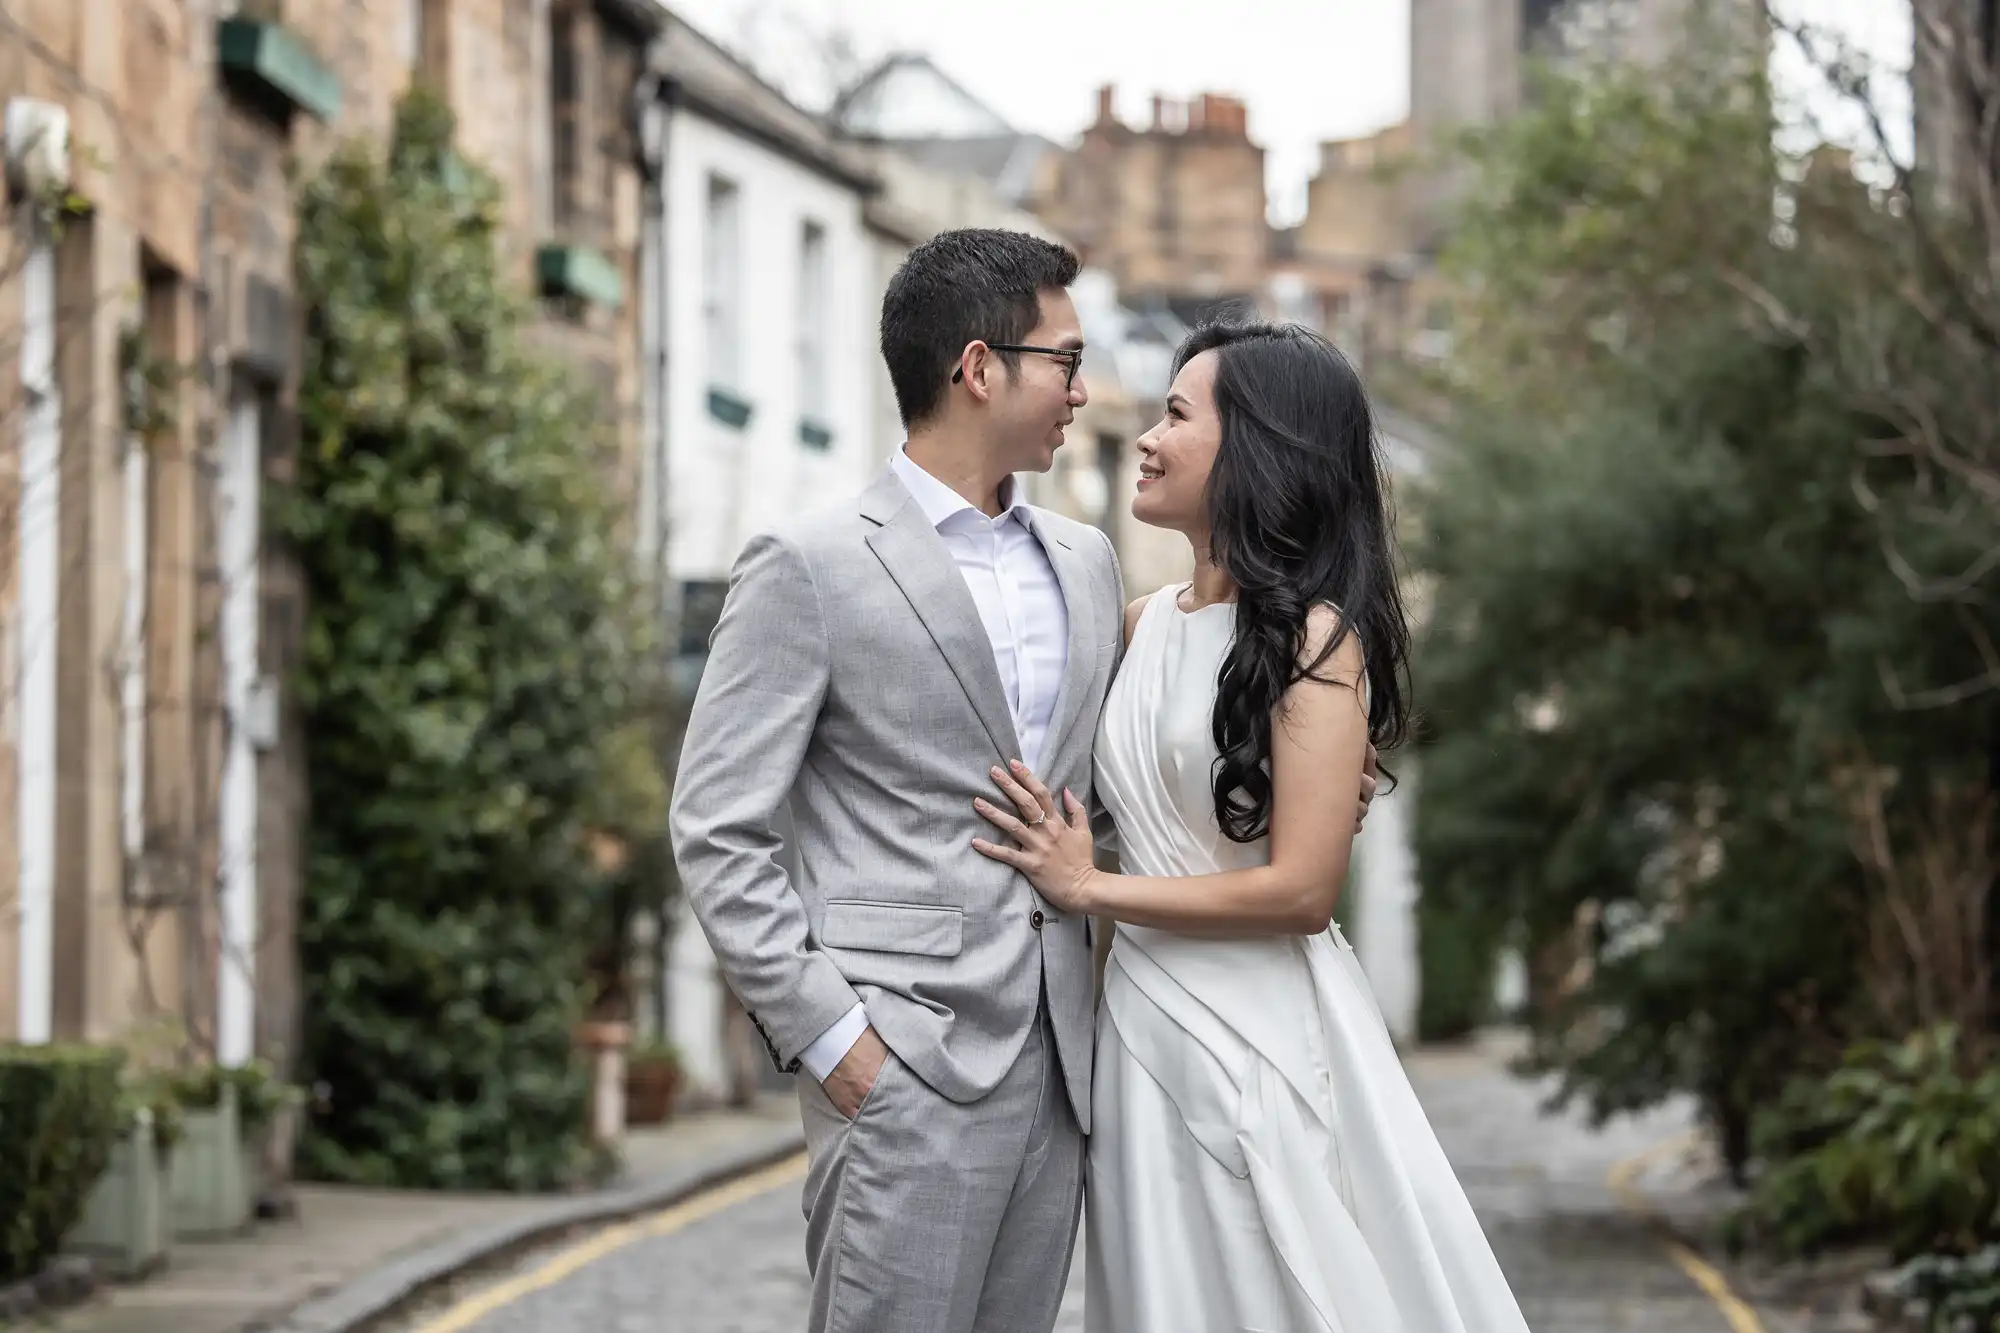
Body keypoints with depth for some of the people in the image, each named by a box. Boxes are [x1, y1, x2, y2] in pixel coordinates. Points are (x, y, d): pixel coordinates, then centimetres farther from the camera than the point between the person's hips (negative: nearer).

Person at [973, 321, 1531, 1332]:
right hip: (1140, 1019, 7)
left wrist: (1087, 888, -11)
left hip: (1260, 1029, -7)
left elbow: (1302, 889, -18)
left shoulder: (1314, 637, -12)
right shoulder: (1146, 623, 8)